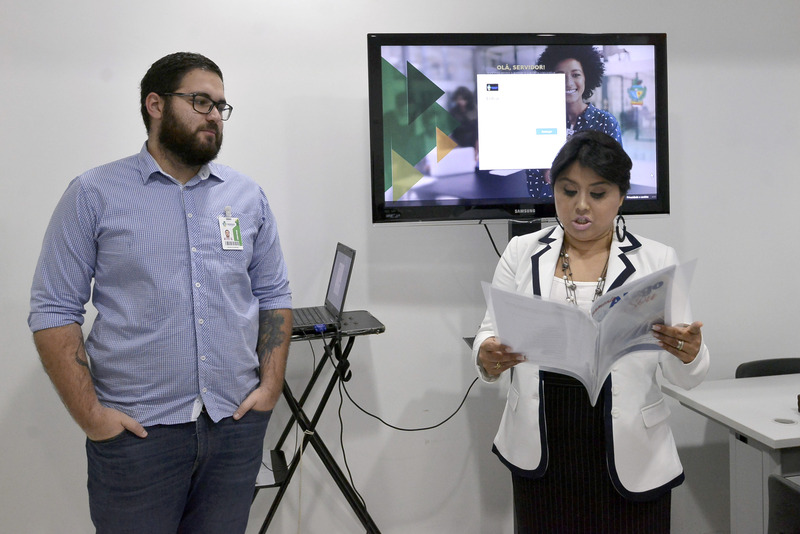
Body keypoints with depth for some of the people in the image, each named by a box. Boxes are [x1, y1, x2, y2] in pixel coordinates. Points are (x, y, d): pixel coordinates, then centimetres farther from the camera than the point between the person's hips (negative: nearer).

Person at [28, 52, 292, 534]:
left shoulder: (248, 196, 8)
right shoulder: (94, 195, -2)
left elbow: (274, 295, 12)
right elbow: (54, 311, -4)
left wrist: (272, 385, 2)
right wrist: (90, 414, -10)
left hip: (237, 423, 3)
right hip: (136, 430, -3)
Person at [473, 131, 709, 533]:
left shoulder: (656, 260, 1)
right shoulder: (522, 253, 5)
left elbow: (687, 378, -2)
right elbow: (491, 332, 2)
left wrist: (688, 353, -25)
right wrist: (488, 358, -21)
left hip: (628, 456, -1)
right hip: (540, 454, 1)